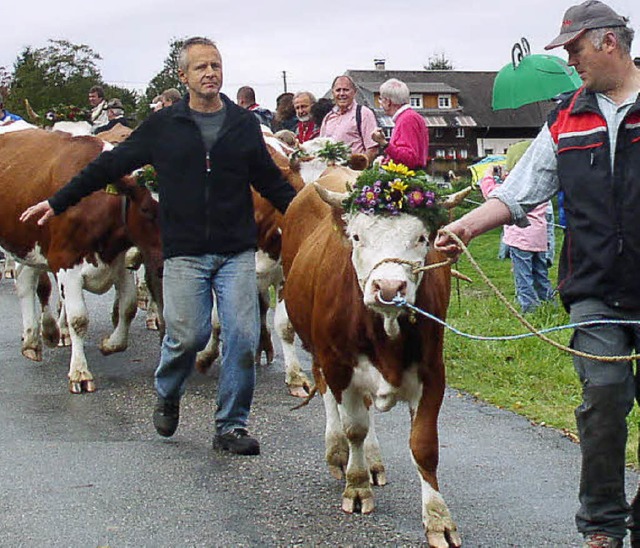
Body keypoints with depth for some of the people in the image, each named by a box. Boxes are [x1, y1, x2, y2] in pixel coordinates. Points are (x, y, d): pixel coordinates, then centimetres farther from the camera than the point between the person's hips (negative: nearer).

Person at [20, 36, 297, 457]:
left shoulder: (244, 124, 9)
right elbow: (110, 165, 9)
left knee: (243, 336, -4)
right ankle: (167, 396, 28)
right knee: (188, 335, -4)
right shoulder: (163, 126, 5)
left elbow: (271, 182, 18)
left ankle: (232, 426, 9)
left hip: (238, 252, 1)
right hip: (185, 252, -1)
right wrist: (57, 203, 9)